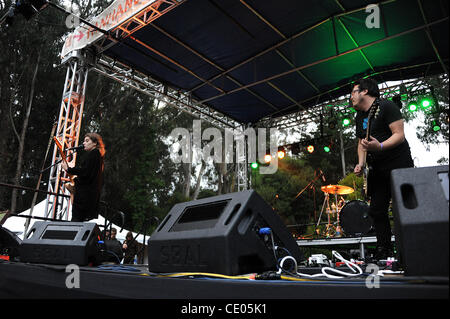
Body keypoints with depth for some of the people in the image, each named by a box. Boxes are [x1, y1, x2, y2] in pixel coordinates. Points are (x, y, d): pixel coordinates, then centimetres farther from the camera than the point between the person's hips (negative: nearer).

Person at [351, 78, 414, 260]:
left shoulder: (386, 107, -8)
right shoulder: (359, 116, 16)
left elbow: (399, 135, -15)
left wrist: (380, 146, -31)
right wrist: (360, 164, 5)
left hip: (399, 165, -7)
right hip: (377, 170, 8)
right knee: (377, 211, 5)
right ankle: (384, 251, 13)